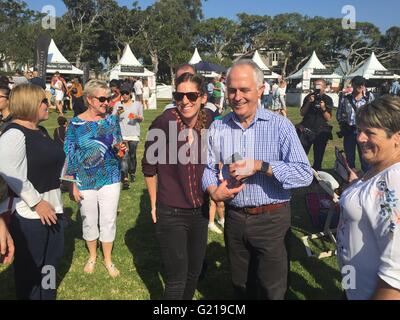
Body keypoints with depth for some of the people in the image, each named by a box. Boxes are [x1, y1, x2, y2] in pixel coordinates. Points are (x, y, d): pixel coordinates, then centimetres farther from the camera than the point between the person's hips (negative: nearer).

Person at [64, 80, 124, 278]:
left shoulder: (112, 119, -1)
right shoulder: (76, 123, -7)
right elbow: (68, 155, -4)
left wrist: (119, 149, -14)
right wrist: (72, 185, -7)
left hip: (110, 178, 1)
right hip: (84, 181, -1)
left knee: (108, 220, 7)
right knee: (89, 221, 13)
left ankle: (108, 259, 28)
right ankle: (92, 256, 38)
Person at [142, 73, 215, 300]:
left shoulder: (209, 121, -7)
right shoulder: (163, 123, -19)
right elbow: (149, 167, -6)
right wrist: (154, 204, -1)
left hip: (200, 211, 4)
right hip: (171, 214, -4)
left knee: (195, 272, 21)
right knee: (177, 280, 5)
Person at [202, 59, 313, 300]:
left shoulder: (280, 125, -11)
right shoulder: (218, 128, 1)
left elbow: (305, 174, -18)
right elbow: (208, 168, 8)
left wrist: (260, 166, -26)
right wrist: (213, 191, -13)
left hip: (271, 220, -4)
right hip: (234, 219, 4)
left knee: (272, 291, 11)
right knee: (240, 287, 23)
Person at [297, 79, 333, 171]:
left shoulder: (328, 99, 4)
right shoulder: (309, 97, 6)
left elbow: (328, 118, 0)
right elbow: (302, 113, 3)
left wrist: (323, 109, -16)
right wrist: (308, 103, -10)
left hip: (321, 131, 0)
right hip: (306, 130, 0)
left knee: (318, 157, 4)